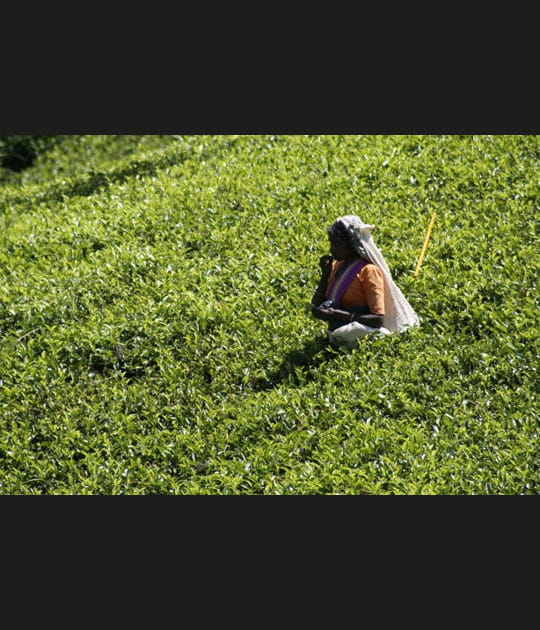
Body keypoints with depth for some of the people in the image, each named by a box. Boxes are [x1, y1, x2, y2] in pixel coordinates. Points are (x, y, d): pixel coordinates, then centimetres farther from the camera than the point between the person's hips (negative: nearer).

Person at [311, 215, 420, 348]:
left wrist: (338, 315, -24)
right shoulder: (336, 267, 13)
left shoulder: (368, 271, -9)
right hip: (334, 341, 8)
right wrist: (325, 275, 2)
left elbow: (378, 319, -17)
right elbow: (315, 307, 14)